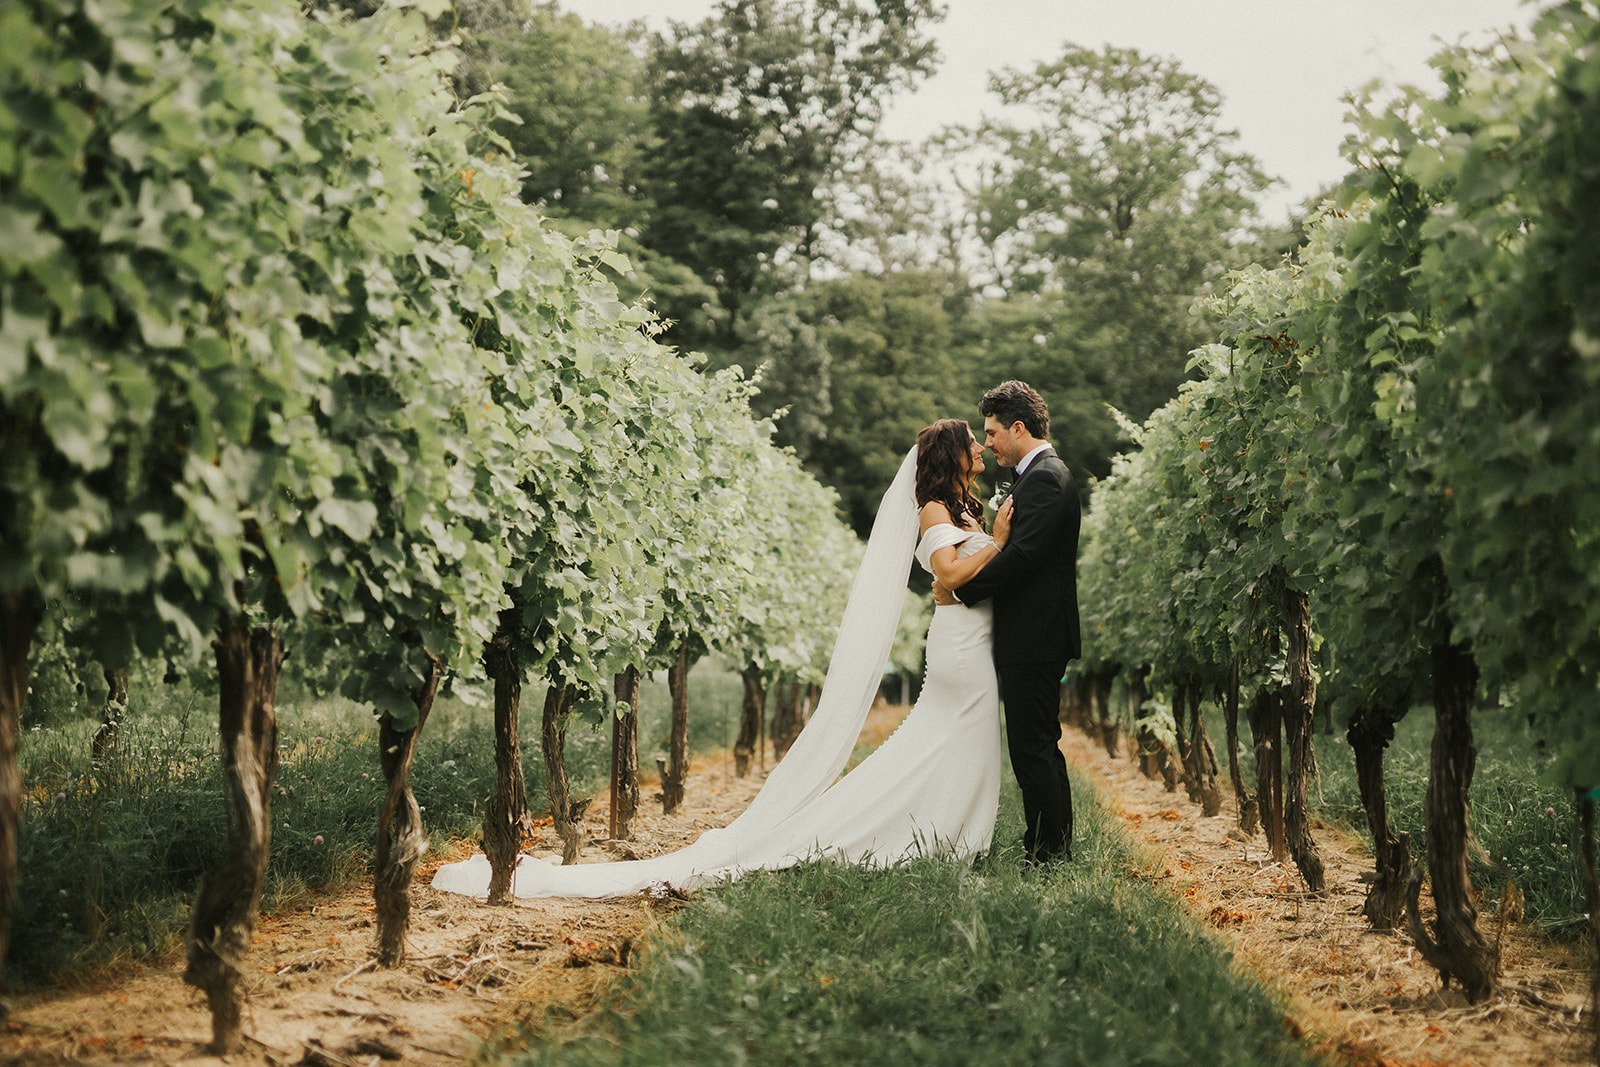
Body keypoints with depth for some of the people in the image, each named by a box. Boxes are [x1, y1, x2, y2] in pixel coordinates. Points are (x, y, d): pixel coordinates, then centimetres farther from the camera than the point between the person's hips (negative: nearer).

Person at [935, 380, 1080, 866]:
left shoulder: (1044, 479, -15)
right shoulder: (1045, 474, 18)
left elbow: (1022, 554, -23)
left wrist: (960, 590, -15)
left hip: (1033, 642, -11)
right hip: (1037, 639, 11)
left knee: (1032, 752, -8)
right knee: (1042, 749, 15)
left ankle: (1046, 857, -4)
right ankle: (1055, 854, 21)